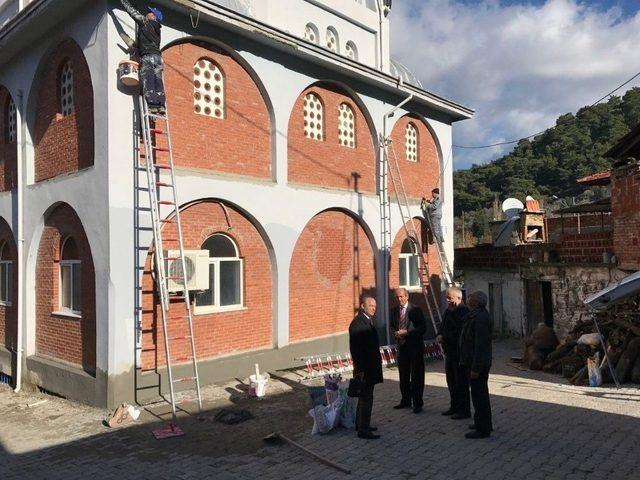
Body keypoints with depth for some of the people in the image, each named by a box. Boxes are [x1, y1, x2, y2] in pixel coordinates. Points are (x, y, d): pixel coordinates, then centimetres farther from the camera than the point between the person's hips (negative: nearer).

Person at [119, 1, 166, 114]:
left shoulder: (145, 22, 5)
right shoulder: (157, 29, 25)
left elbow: (132, 12, 8)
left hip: (147, 56, -7)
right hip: (157, 56, 7)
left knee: (148, 83, -11)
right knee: (158, 82, 1)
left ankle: (152, 105, -19)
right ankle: (161, 105, -6)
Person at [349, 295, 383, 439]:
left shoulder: (368, 320, 11)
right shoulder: (357, 323, -20)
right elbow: (355, 348, -23)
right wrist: (360, 370, -23)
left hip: (370, 367, 10)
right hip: (365, 369, -10)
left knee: (364, 398, 19)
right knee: (366, 399, -4)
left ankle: (361, 425, 30)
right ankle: (363, 430, 5)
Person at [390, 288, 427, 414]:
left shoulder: (416, 310, -9)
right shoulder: (394, 311, 7)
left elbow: (423, 328, -11)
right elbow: (392, 326, 18)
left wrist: (407, 332, -18)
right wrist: (395, 332, -4)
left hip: (415, 346, -5)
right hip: (402, 346, 5)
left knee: (416, 376, 1)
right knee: (403, 375, 14)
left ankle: (417, 403, 10)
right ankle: (405, 401, 27)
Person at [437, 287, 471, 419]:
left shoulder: (464, 311, -16)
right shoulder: (448, 311, 13)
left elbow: (460, 332, -24)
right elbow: (442, 326, 19)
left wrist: (444, 337, -21)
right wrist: (439, 335, 0)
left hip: (459, 353, -9)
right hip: (449, 351, 9)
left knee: (461, 381, -2)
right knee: (451, 380, 17)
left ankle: (464, 410, 8)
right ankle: (454, 406, 29)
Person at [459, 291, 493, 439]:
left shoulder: (479, 318, -23)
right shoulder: (479, 315, 11)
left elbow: (480, 345, -26)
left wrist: (475, 368, -24)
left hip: (478, 364, -11)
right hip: (480, 363, 11)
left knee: (479, 395, -3)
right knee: (481, 394, 20)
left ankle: (483, 429, 6)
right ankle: (485, 424, 33)